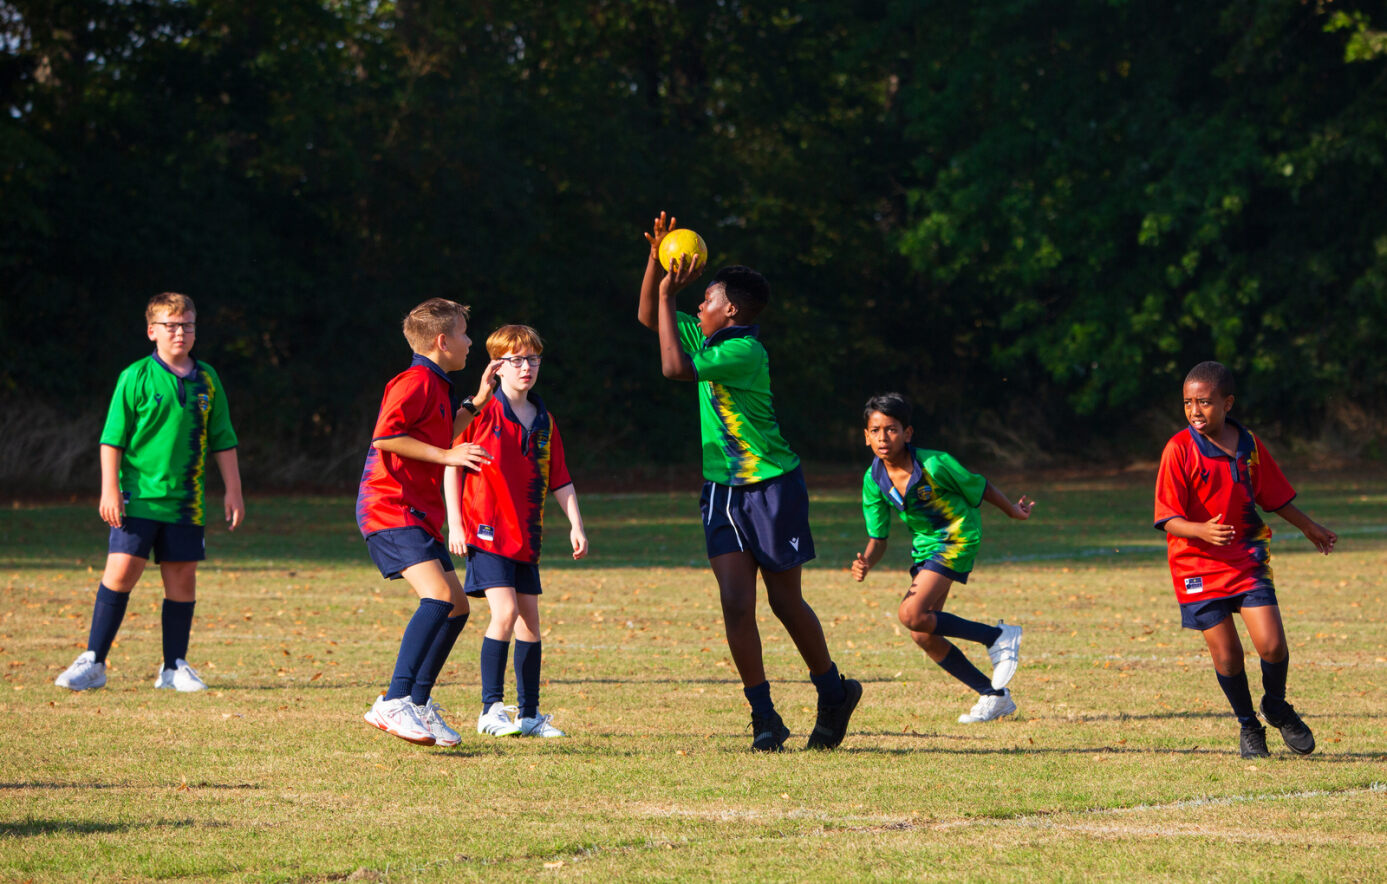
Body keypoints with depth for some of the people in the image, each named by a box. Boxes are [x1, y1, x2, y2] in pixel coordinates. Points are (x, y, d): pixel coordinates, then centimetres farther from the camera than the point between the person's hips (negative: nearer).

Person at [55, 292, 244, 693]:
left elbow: (223, 441, 14)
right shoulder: (136, 378, -3)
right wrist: (110, 489, -9)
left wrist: (233, 490, 11)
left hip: (186, 501, 4)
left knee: (182, 577, 5)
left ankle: (174, 667, 14)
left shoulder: (207, 381, 8)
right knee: (121, 571, -9)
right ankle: (93, 661, -3)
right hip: (139, 496, -4)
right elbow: (112, 438, -3)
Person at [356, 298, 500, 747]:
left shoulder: (437, 386, 21)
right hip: (390, 508, -11)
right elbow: (384, 435, -23)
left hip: (418, 513, 11)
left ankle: (418, 703, 20)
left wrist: (475, 402, 30)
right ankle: (394, 703, -28)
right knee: (438, 596, -25)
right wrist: (447, 455, -21)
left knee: (456, 607, 11)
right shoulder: (416, 381, -11)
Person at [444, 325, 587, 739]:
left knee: (529, 619, 6)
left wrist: (576, 526, 5)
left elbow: (560, 480, 14)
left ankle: (529, 714, 13)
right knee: (505, 612, -17)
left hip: (526, 535, 6)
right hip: (487, 532, -6)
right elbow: (452, 467, -4)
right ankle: (491, 709, -11)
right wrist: (455, 524, -9)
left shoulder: (544, 422, 11)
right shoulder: (482, 413, -5)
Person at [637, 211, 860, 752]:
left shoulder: (744, 351, -19)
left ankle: (834, 694, 26)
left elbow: (676, 367, -29)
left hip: (772, 488, -7)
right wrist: (656, 260, 4)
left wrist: (669, 294, -23)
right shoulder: (707, 337, 7)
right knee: (736, 603, -6)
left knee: (786, 602, 5)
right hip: (722, 489, 7)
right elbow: (648, 317, 19)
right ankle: (765, 718, -3)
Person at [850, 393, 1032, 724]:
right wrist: (866, 563, -24)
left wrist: (1014, 511, 8)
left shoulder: (935, 464, -24)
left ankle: (999, 637, -9)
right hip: (924, 545, 7)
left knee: (912, 615, -23)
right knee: (923, 636, 1)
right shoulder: (874, 480, -8)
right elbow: (878, 538, -2)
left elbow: (979, 488, -7)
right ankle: (995, 696, 14)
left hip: (958, 538, -7)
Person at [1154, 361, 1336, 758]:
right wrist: (1203, 531, -34)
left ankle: (1277, 707, 22)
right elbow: (1169, 520, -15)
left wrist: (1310, 528, 29)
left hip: (1247, 558, 2)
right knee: (1226, 654, -2)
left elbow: (1275, 497, 18)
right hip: (1198, 566, -2)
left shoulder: (1249, 446, 1)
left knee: (1272, 645, -9)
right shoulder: (1179, 450, -11)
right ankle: (1248, 724, 24)